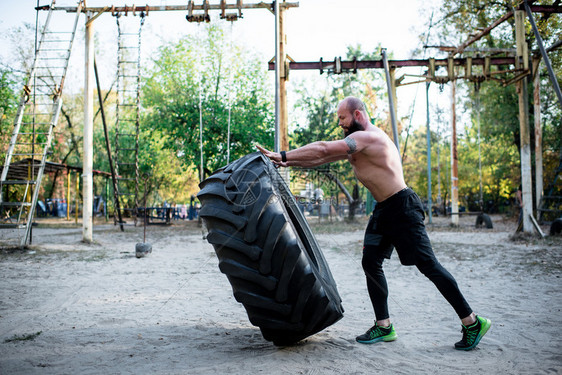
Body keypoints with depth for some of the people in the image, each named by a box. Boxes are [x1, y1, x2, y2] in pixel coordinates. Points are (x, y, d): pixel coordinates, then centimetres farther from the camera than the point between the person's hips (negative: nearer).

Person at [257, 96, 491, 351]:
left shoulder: (366, 137, -17)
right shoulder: (356, 143, 15)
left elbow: (322, 149, -23)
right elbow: (323, 159, 16)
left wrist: (282, 155, -18)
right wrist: (286, 163, 8)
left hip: (402, 208, -10)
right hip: (383, 211, 10)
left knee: (428, 265, -6)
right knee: (370, 262, 6)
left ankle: (472, 323, 5)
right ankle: (384, 326, 13)